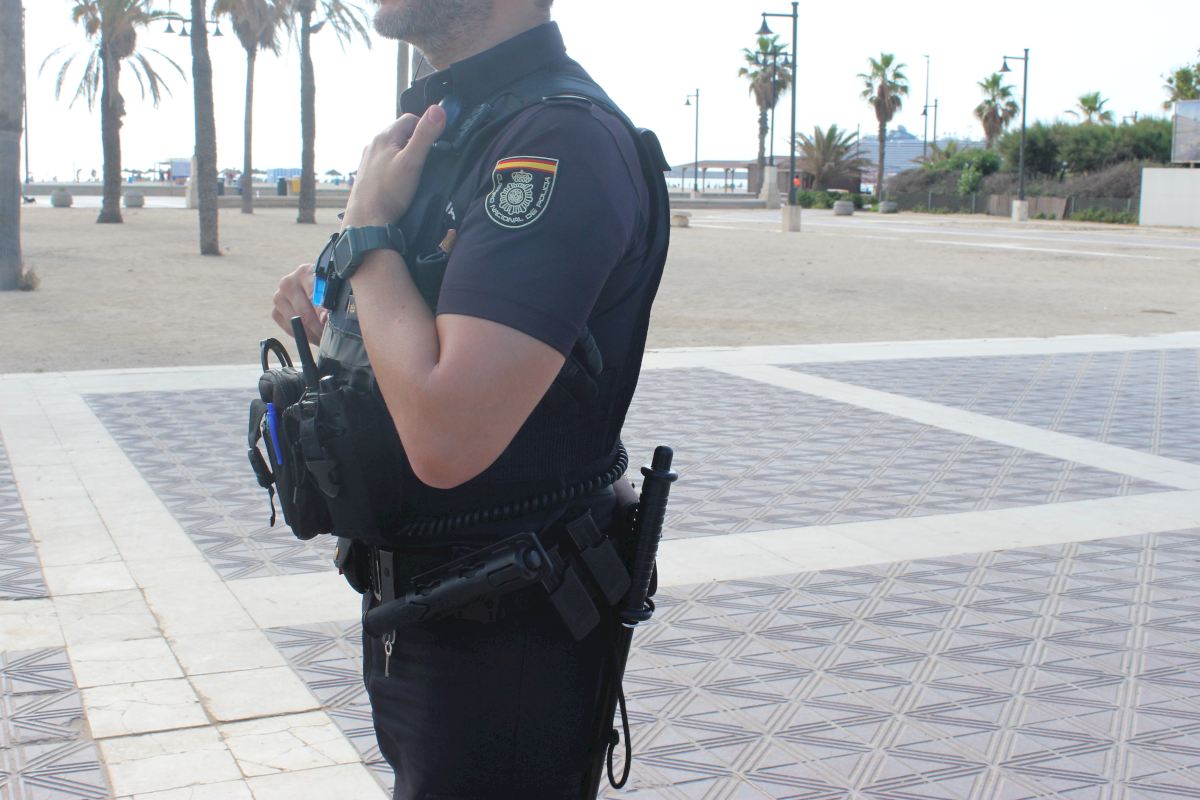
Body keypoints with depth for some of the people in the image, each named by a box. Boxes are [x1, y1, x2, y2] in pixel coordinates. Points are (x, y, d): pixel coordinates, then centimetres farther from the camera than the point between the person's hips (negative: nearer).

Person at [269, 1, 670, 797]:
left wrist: (368, 226, -20)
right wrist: (329, 309, -1)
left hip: (503, 636, -9)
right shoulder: (448, 125, 7)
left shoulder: (560, 140, -24)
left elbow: (447, 436, -34)